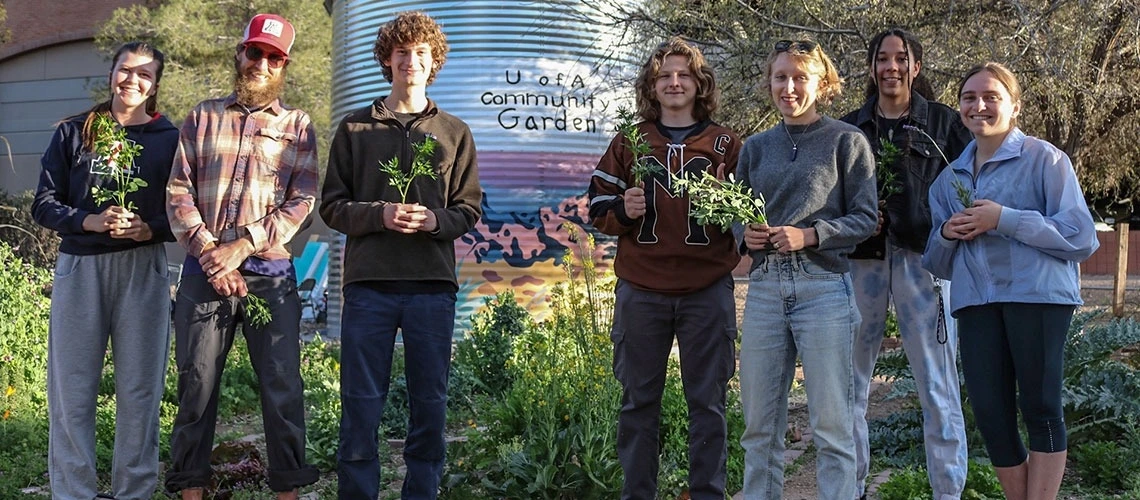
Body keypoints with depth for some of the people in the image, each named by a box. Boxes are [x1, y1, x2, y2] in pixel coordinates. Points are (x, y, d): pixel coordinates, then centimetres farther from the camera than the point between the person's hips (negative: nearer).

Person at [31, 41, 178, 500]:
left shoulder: (169, 139, 6)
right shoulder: (74, 133, 9)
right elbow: (44, 204, 5)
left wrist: (150, 229, -14)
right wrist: (89, 221, -12)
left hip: (142, 271, -1)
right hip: (80, 268, 1)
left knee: (138, 390, 2)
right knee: (71, 390, 1)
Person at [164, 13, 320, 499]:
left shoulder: (298, 126, 9)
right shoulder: (203, 117, 12)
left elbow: (301, 201, -1)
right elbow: (179, 191, 4)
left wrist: (241, 246, -12)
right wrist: (208, 253, -9)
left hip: (270, 274, -1)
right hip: (205, 271, 1)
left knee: (282, 387, -1)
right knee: (196, 383, 3)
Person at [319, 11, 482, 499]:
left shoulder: (454, 133, 12)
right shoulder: (355, 128, 9)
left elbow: (469, 209, 10)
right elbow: (332, 206, 6)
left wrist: (436, 220, -11)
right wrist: (379, 215, -11)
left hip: (433, 285, 1)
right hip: (369, 283, -1)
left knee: (429, 404, 5)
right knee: (361, 405, 1)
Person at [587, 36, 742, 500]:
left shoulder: (726, 144, 8)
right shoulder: (628, 142, 10)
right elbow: (598, 205, 11)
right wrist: (623, 210, -10)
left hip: (707, 291, -1)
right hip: (641, 291, 1)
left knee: (707, 401, 4)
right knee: (638, 400, 6)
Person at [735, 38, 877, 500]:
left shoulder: (847, 141, 1)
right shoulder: (756, 147, 14)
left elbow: (865, 218, -2)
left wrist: (809, 235, -15)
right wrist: (745, 234, -3)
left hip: (824, 288, -4)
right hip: (765, 288, 4)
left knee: (831, 423, -2)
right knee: (759, 423, 7)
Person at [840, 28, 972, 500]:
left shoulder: (943, 122, 8)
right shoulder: (850, 127, 14)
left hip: (922, 260, -2)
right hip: (860, 261, 3)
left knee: (937, 385, -4)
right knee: (849, 381, 5)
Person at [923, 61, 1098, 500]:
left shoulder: (1044, 159, 0)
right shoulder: (950, 177, 17)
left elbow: (1081, 237, -8)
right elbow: (937, 265, 21)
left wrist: (1005, 220, -15)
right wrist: (946, 235, -2)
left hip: (1038, 295, -5)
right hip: (976, 301, 5)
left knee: (1040, 410, -1)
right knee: (990, 415, 3)